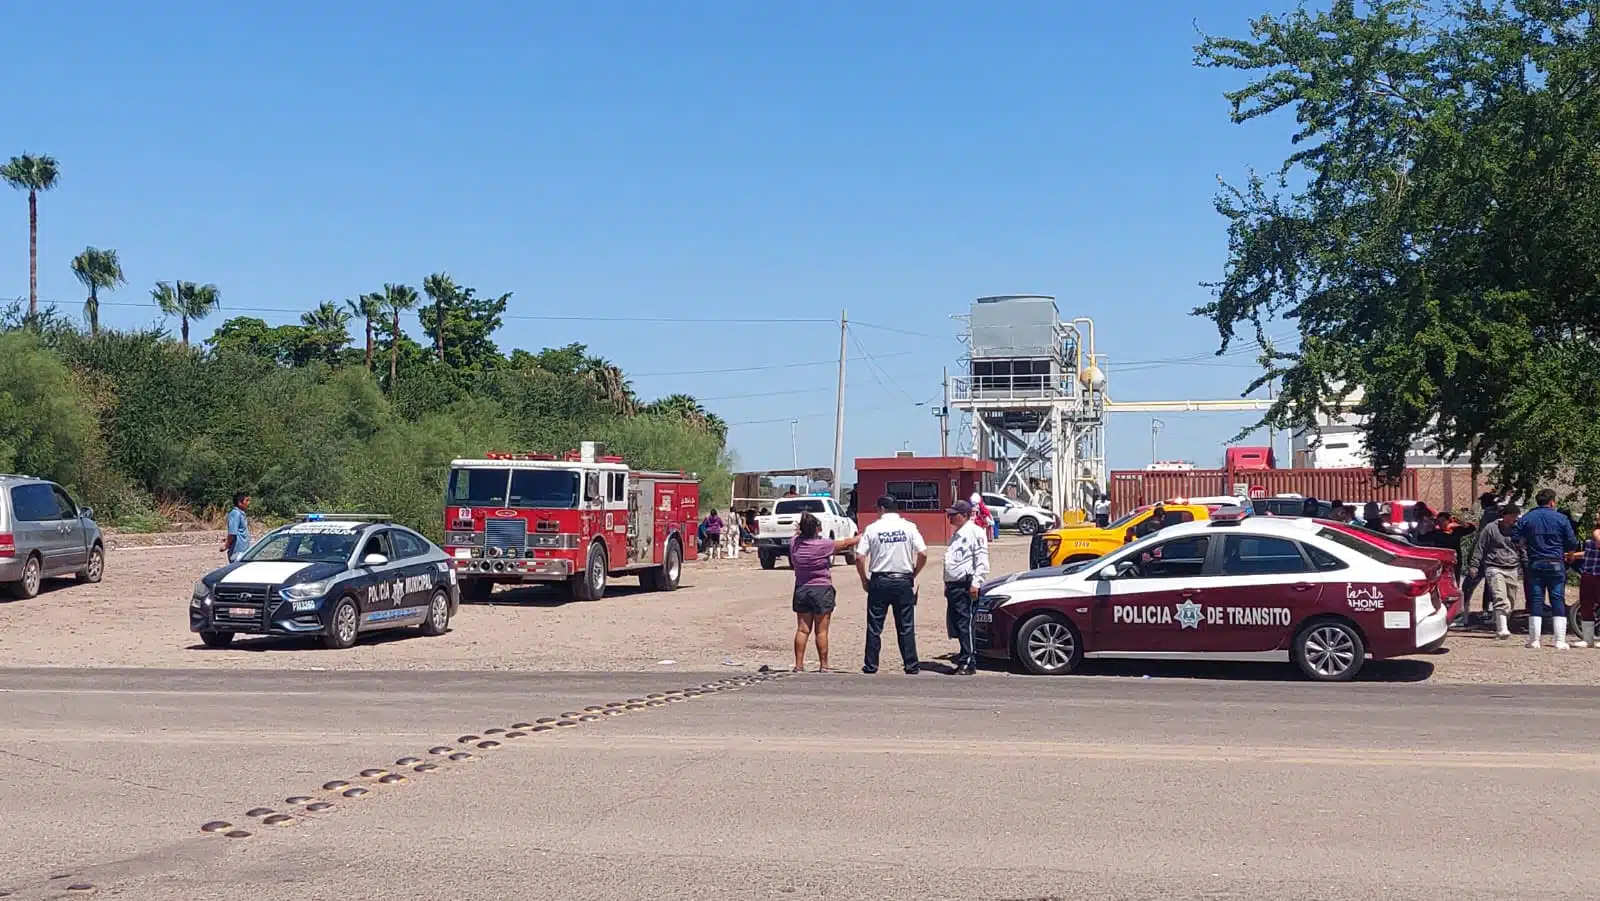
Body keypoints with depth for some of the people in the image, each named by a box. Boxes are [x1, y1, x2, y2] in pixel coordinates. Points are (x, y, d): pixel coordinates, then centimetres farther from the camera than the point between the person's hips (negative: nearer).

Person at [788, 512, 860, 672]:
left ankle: (798, 665, 5)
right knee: (821, 631, 1)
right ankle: (823, 666, 4)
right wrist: (862, 537, 16)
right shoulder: (822, 545, -13)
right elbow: (846, 543, 1)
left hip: (801, 590, 5)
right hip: (821, 590, -5)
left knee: (802, 629, 7)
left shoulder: (794, 543, -3)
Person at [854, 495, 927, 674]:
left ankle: (870, 665, 10)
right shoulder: (909, 527, 0)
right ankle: (911, 666, 7)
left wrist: (864, 580, 7)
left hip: (879, 582, -1)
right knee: (906, 626, 7)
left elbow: (860, 557, -6)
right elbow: (923, 553, -7)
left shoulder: (872, 528, -2)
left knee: (874, 627, 7)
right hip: (903, 582, 1)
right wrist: (913, 574, 7)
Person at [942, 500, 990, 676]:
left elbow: (982, 560, -13)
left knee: (965, 624, -10)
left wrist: (976, 583, -19)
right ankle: (964, 657, 16)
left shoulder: (974, 532, -6)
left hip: (965, 586, -10)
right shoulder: (956, 534, 24)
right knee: (956, 624, 9)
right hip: (953, 585, 10)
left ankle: (968, 663, -9)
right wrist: (947, 584, 22)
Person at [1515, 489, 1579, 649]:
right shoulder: (1561, 519, -2)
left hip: (1535, 565, 1)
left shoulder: (1526, 519, 2)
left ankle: (1534, 640, 0)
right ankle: (1560, 641, -1)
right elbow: (1573, 544, -1)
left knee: (1535, 602, 3)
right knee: (1558, 601, 3)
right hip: (1556, 564, -1)